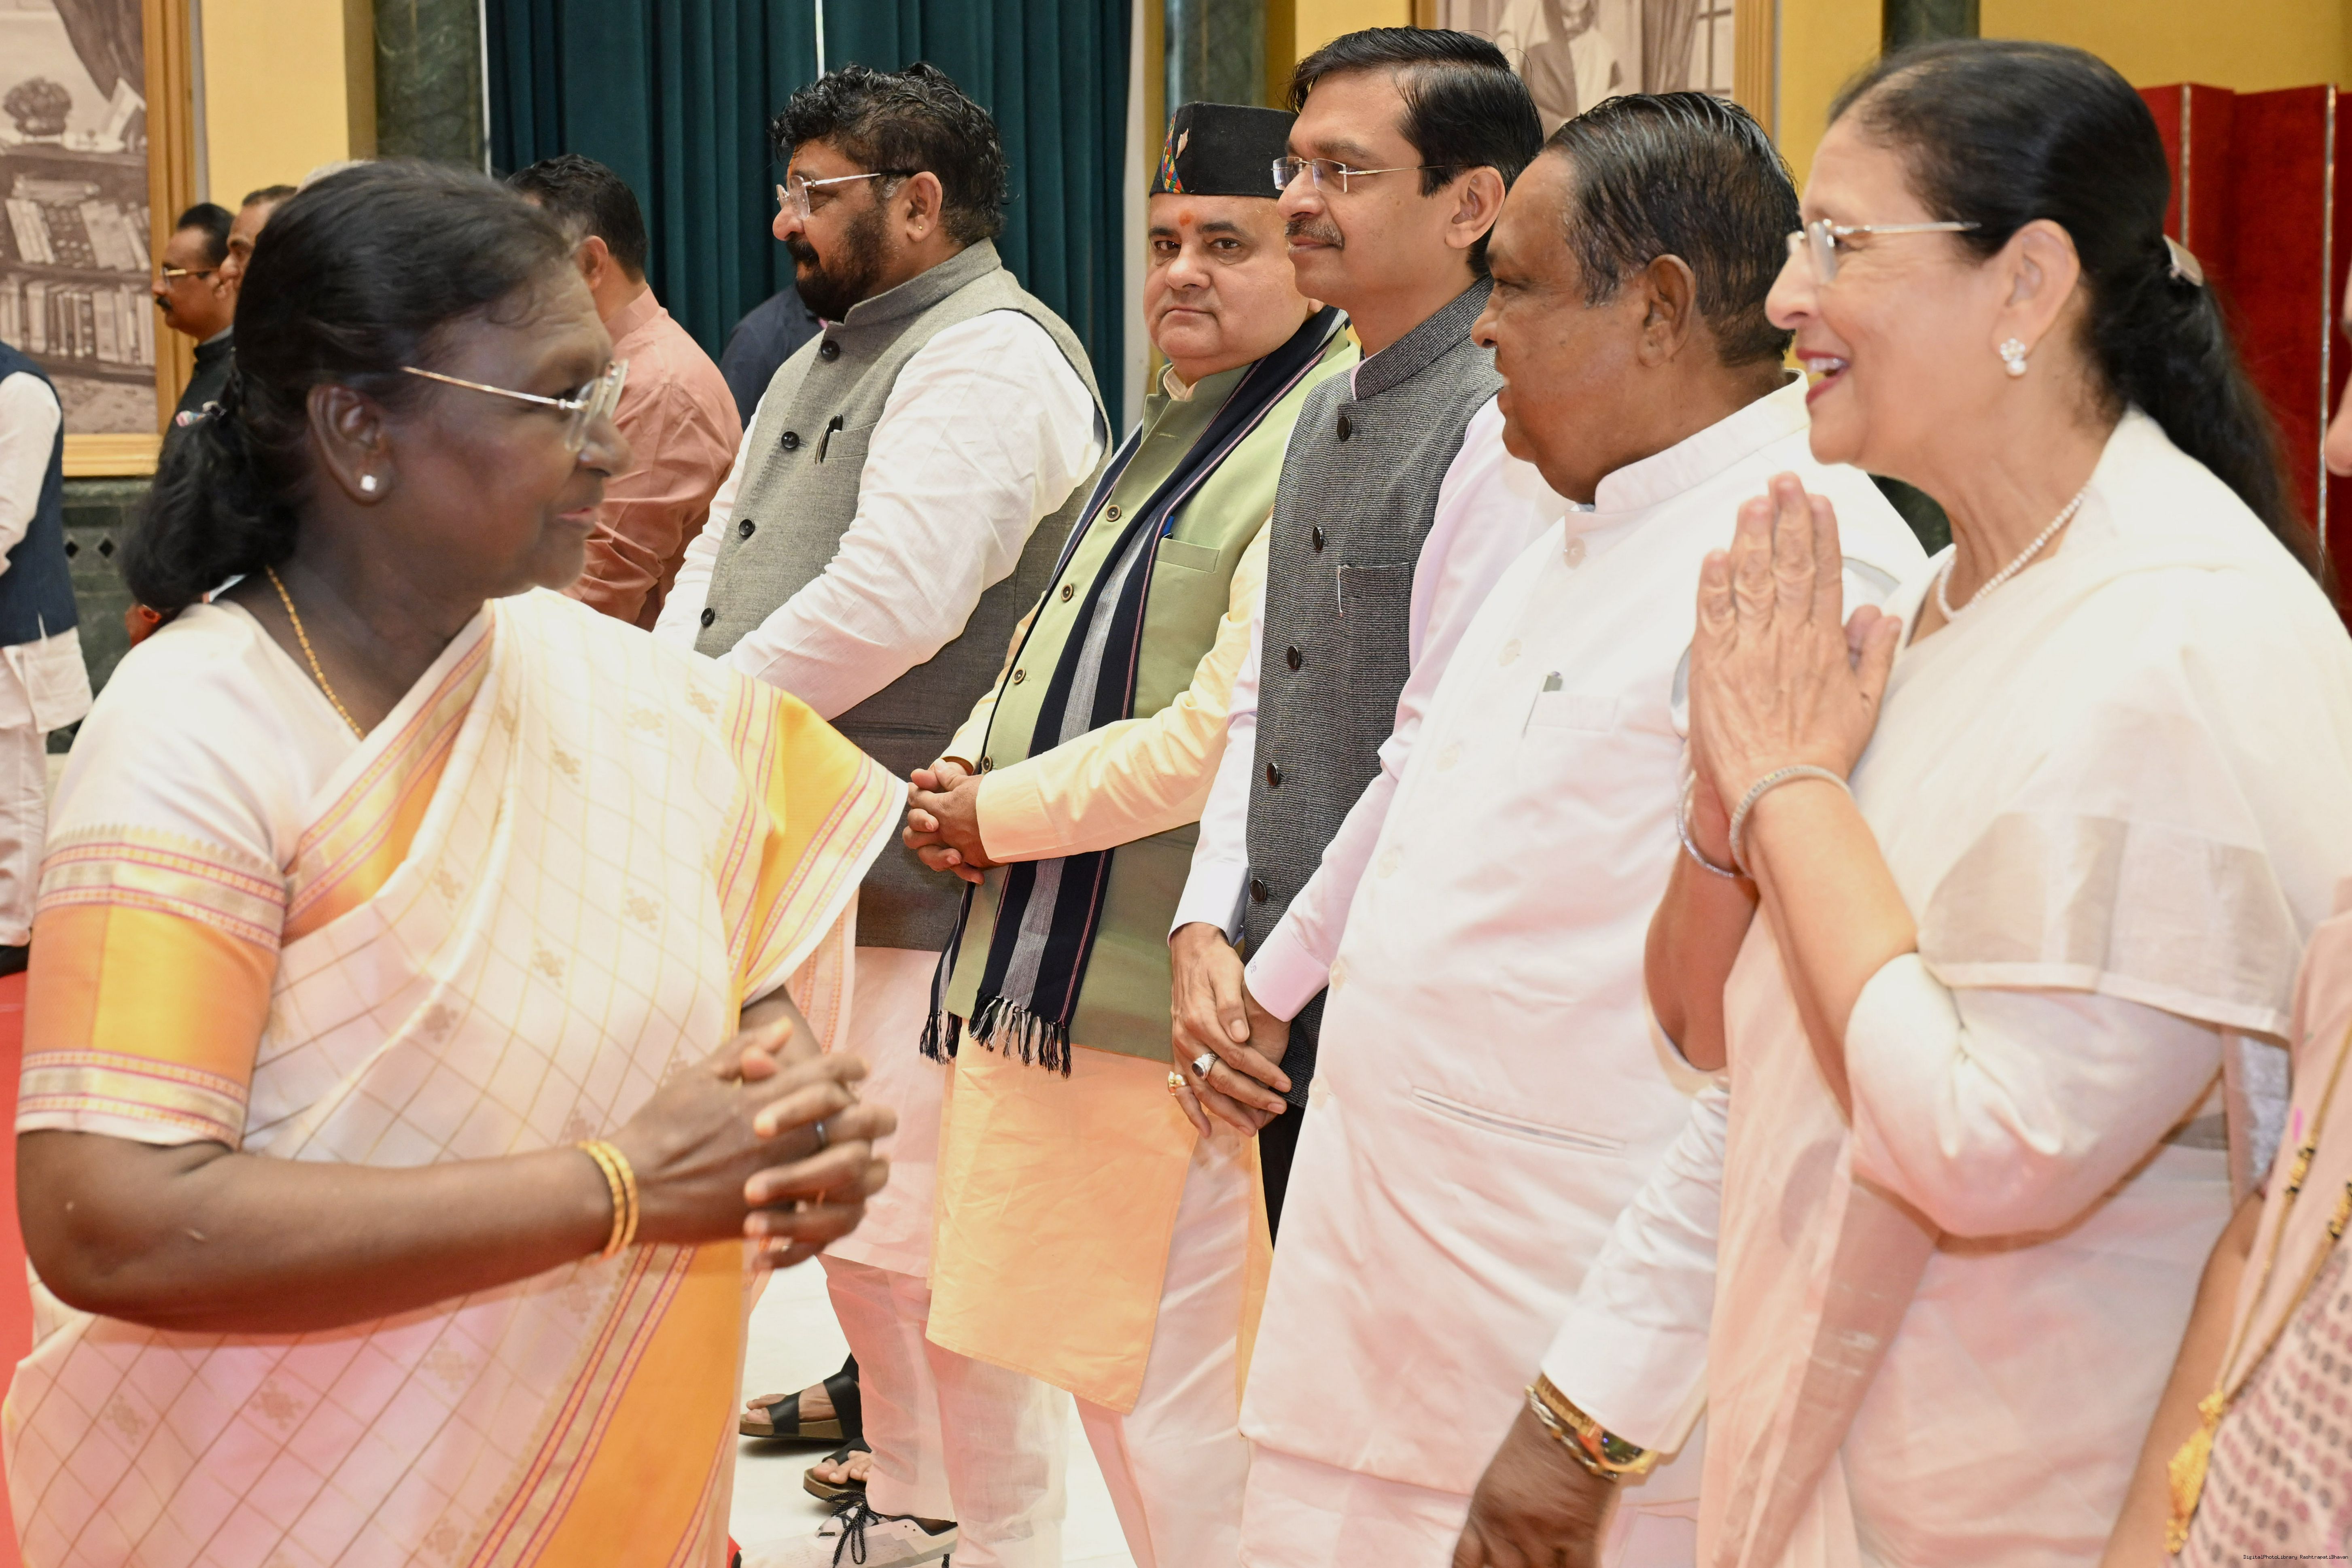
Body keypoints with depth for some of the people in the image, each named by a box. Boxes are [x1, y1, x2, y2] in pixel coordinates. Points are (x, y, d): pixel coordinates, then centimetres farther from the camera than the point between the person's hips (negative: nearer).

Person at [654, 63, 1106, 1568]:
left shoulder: (989, 360, -14)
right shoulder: (833, 358, 20)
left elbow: (888, 601, -24)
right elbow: (723, 551, 17)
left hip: (919, 880, -10)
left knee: (924, 1244, -6)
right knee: (847, 1220, 19)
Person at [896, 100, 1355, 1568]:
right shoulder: (1177, 426, 16)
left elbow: (1227, 731, -23)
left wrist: (1004, 814, -12)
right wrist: (976, 765, 5)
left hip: (1163, 1004, -10)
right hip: (1061, 974, 10)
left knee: (1174, 1399, -2)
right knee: (1092, 1355, 20)